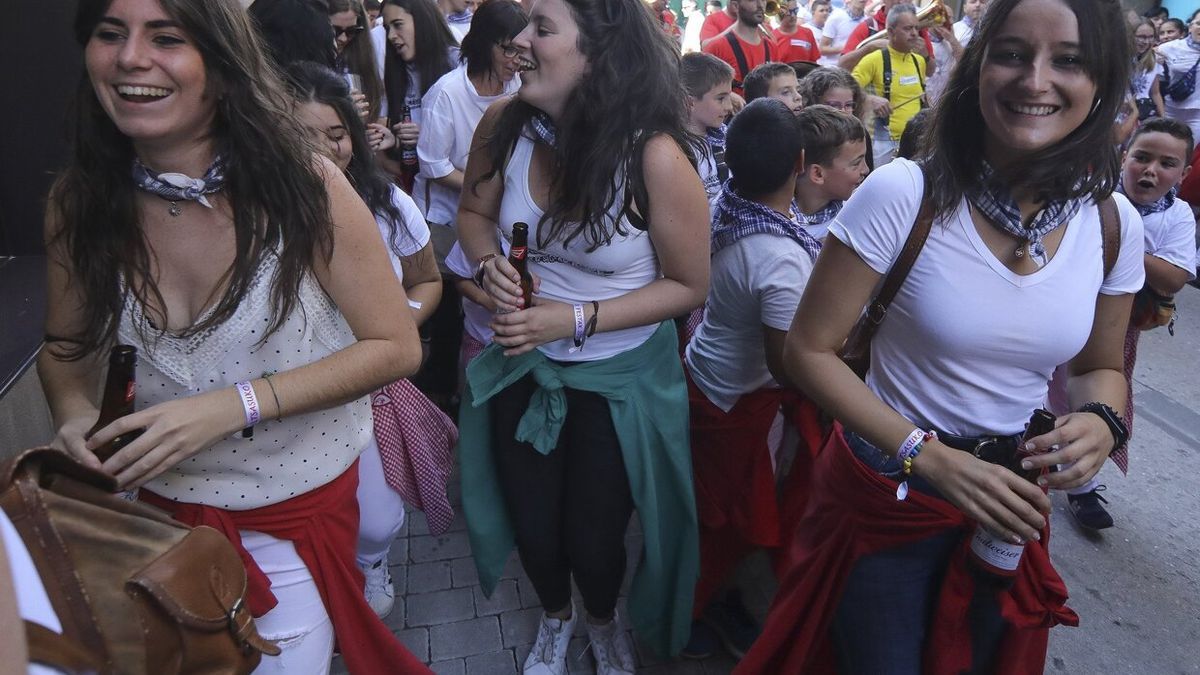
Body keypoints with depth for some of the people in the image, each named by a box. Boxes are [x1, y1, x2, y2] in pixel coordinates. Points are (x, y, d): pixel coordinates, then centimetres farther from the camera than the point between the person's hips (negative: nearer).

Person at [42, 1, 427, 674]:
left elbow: (396, 347, -17)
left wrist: (236, 406, -25)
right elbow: (66, 347, 6)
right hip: (164, 504, 4)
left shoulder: (304, 183, -20)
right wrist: (75, 413, -16)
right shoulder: (78, 204, -10)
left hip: (301, 508, -3)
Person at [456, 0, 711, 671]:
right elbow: (475, 212, 5)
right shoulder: (505, 123, -14)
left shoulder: (655, 156, -26)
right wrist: (490, 264, -18)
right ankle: (556, 616, 55)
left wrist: (576, 320, -23)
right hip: (524, 364, 4)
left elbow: (688, 285, -15)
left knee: (592, 538, 12)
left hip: (621, 378, -3)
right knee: (532, 526, 18)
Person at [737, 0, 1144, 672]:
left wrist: (1102, 422, -15)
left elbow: (1102, 367, 8)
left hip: (1006, 505, 5)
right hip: (886, 498, -4)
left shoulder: (1114, 224, -7)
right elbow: (809, 350, -18)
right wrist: (929, 457, -26)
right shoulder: (903, 194, -22)